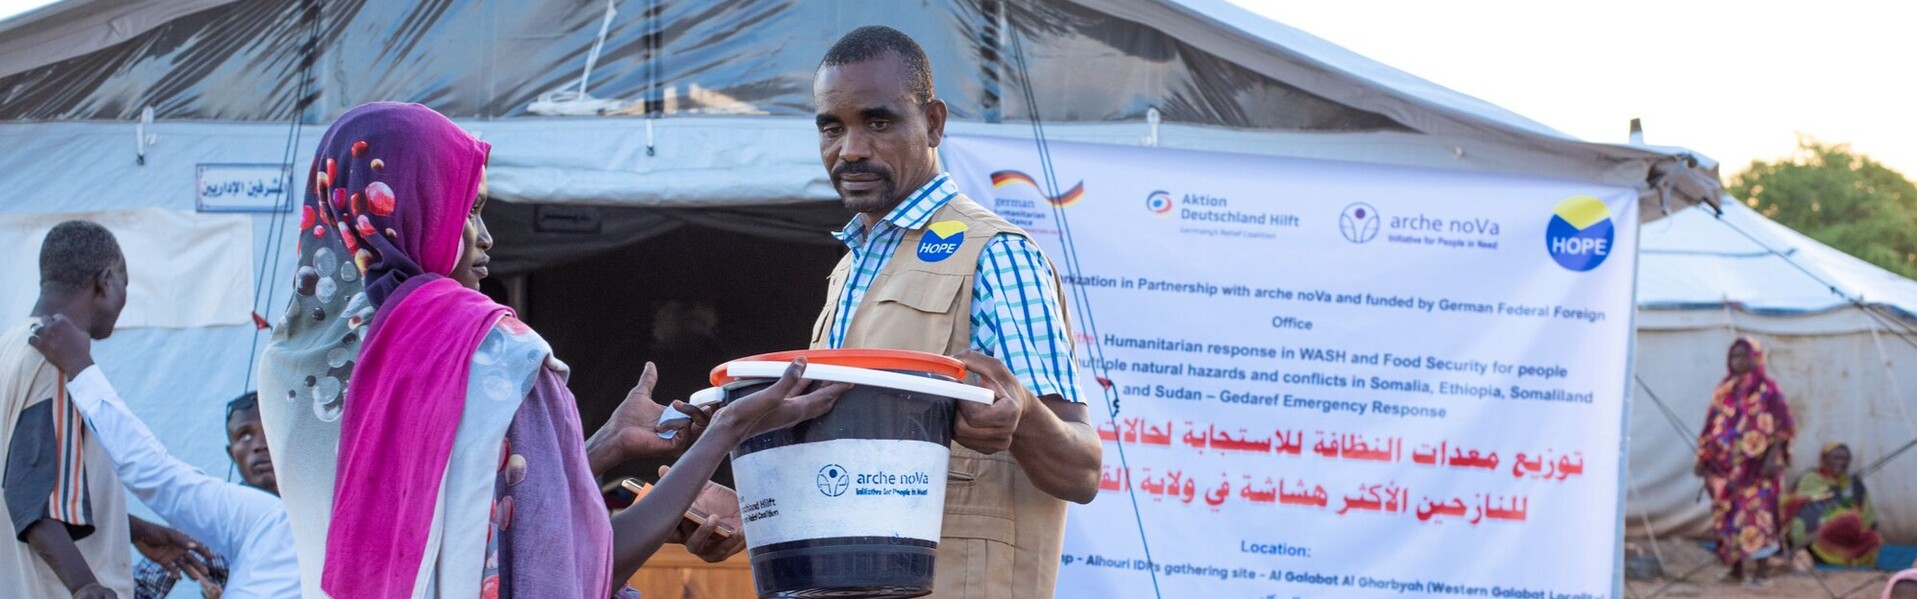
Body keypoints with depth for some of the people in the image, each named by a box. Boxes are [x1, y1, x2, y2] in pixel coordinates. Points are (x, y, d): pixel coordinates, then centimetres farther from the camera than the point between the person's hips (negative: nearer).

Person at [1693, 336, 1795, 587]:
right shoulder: (1724, 391, 13)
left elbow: (1781, 427, -7)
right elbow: (1712, 428, 15)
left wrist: (1773, 457, -17)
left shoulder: (1767, 389, -2)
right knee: (1728, 515, 5)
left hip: (1756, 465, -5)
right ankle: (1735, 568, 13)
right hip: (1727, 466, 5)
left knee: (1757, 513, -8)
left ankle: (1762, 570, -4)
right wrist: (1703, 459, 12)